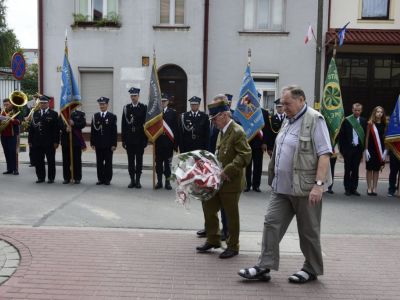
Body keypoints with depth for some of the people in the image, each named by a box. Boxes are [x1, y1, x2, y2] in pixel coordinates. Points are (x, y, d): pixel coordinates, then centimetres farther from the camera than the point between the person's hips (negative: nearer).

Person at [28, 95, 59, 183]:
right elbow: (31, 127, 10)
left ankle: (51, 178, 13)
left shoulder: (53, 114, -1)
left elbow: (56, 129, -6)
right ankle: (41, 177, 18)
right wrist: (30, 140, 5)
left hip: (49, 143, -4)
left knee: (51, 161, 4)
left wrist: (56, 141, -12)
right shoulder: (35, 113, 12)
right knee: (38, 161, 7)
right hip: (37, 142, 4)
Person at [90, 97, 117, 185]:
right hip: (98, 144, 3)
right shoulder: (95, 116, 9)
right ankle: (100, 179, 14)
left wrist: (114, 144, -9)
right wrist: (92, 143, 1)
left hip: (108, 144, -2)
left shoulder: (112, 116, 1)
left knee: (108, 162, 3)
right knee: (99, 162, 6)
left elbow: (114, 131, -3)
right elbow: (93, 130, 8)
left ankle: (107, 179, 12)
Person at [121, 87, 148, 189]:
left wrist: (145, 139, -7)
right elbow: (123, 124, 5)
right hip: (129, 139, 2)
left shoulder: (144, 108, 0)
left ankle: (138, 180, 13)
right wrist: (123, 139, 1)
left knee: (139, 160, 5)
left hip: (140, 139, -2)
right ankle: (132, 180, 14)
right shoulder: (126, 108, 6)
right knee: (130, 161, 6)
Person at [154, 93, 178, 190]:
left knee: (168, 163, 4)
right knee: (158, 163, 7)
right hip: (158, 141, 1)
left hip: (169, 142, -1)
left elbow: (176, 128, -1)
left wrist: (175, 143, -6)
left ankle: (167, 182, 12)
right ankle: (159, 181, 16)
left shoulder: (173, 112, 2)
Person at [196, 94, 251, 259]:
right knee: (208, 207, 15)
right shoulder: (222, 132, 11)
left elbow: (245, 156, -22)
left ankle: (233, 247, 22)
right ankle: (213, 240, 31)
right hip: (218, 181, 9)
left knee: (231, 215, 5)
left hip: (231, 182, -9)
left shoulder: (237, 132, -16)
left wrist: (228, 171, -24)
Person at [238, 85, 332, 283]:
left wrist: (319, 184, -24)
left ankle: (312, 269, 25)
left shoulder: (314, 120, -11)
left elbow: (324, 154, -17)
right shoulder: (289, 121, 14)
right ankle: (264, 267, 11)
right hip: (281, 186, 8)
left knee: (308, 230, 7)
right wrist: (275, 178, 19)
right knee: (271, 223, 4)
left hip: (305, 188, -8)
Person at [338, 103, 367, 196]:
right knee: (348, 169, 6)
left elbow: (366, 135, 4)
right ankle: (347, 188, 12)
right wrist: (342, 148, -7)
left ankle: (354, 188, 14)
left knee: (355, 169, 7)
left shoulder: (363, 121, 4)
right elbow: (341, 135, -3)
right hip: (348, 148, -2)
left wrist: (363, 148, -3)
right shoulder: (346, 120, -3)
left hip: (358, 148, 2)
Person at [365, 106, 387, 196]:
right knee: (369, 169, 2)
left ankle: (374, 189, 11)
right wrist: (366, 150, -6)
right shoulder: (370, 124, -2)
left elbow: (385, 138, 7)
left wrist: (385, 150, 1)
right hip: (371, 149, -3)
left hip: (380, 150, 3)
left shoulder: (384, 125, 6)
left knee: (377, 170, 6)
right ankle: (369, 189, 7)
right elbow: (367, 137, -2)